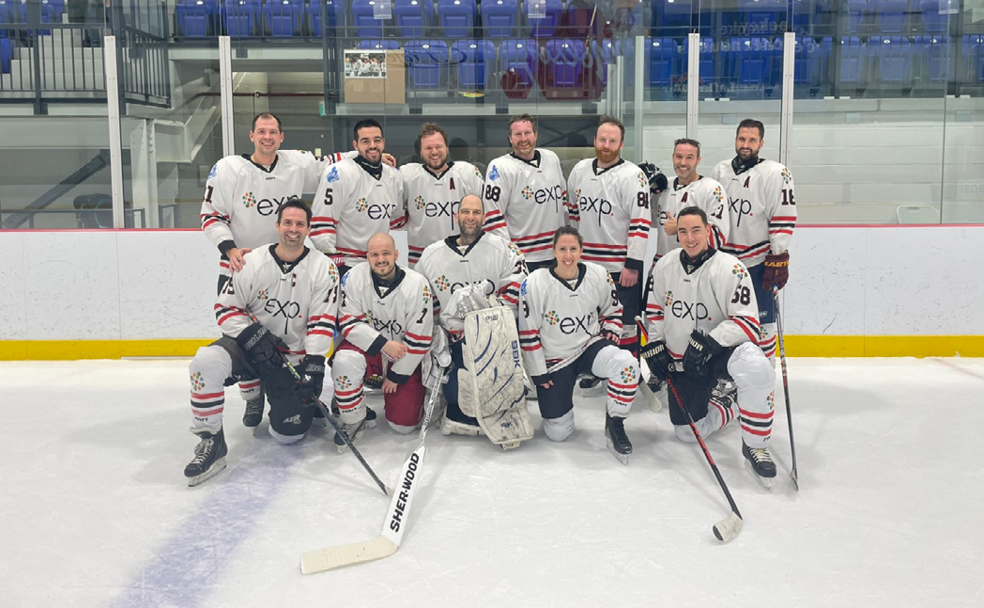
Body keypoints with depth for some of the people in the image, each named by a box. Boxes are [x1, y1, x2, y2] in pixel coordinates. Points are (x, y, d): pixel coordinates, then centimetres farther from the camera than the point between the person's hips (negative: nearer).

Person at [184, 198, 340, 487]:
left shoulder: (323, 268, -8)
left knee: (288, 432, -5)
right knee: (206, 362, -31)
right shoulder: (252, 263, -7)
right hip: (249, 345, 1)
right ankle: (211, 442, -17)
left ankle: (309, 400, 31)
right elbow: (226, 308, -5)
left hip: (294, 358, 0)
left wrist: (314, 366, -24)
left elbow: (322, 322, -14)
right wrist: (255, 336, -20)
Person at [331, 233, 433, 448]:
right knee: (344, 362, -35)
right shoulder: (354, 277, -14)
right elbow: (349, 323, -14)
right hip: (367, 346, 1)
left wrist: (397, 376, -10)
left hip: (404, 359, 0)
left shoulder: (417, 285, -18)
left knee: (404, 423, -5)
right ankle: (352, 421, -10)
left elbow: (419, 339, -14)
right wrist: (383, 344, -27)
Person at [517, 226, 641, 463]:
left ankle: (615, 424, -10)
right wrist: (537, 372, -7)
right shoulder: (535, 283, -16)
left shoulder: (599, 275, -7)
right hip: (554, 359, -1)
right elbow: (527, 332, -9)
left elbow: (612, 309, 13)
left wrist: (611, 332, -4)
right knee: (558, 432, 0)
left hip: (591, 345, 2)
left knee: (627, 363, -33)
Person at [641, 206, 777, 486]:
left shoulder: (730, 269, -19)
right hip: (681, 359, 5)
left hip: (723, 350, -5)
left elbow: (747, 322, -22)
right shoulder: (665, 265, -1)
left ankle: (755, 446, -19)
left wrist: (709, 342, -32)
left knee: (757, 369, -39)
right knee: (688, 432, 4)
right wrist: (655, 345, 3)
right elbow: (655, 308, 13)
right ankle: (729, 407, 35)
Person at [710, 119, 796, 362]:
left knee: (761, 320, -2)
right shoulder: (720, 171, 8)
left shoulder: (775, 173, -10)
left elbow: (784, 218, -13)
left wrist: (778, 259, -17)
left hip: (759, 260, -6)